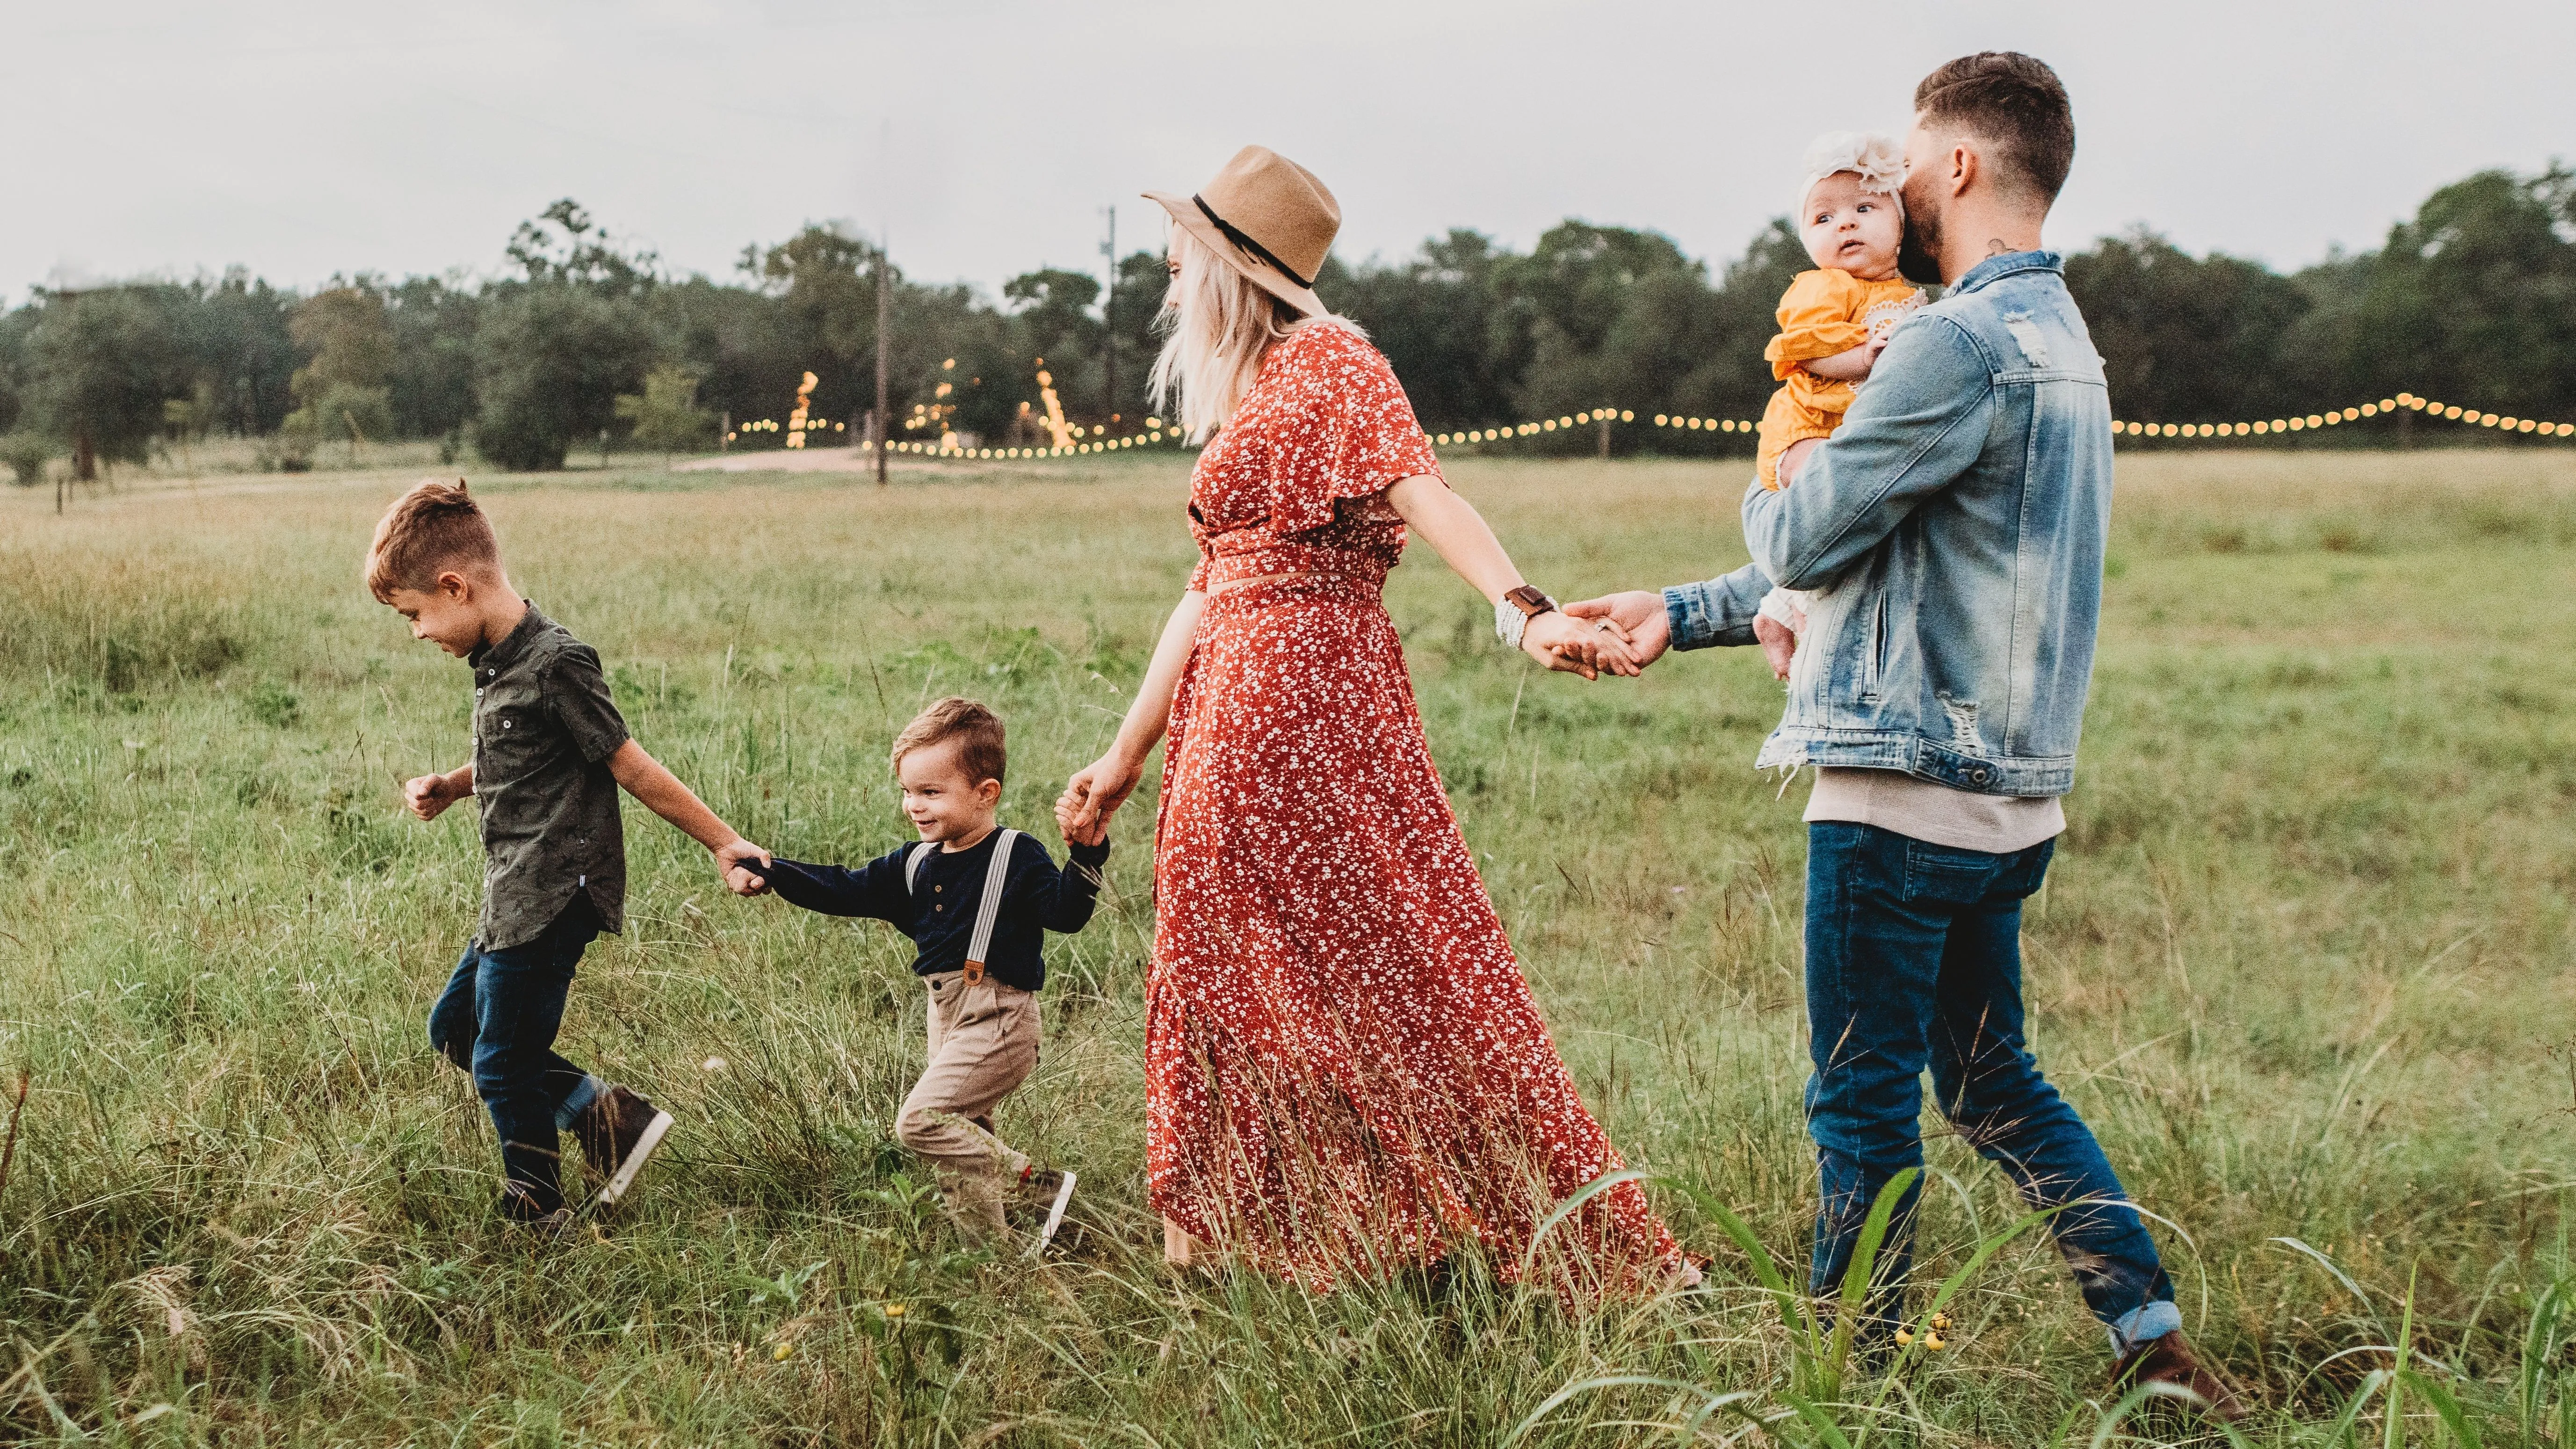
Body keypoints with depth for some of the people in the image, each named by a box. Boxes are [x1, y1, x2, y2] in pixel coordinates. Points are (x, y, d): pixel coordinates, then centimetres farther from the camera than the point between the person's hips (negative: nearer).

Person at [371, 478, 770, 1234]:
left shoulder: (555, 664, -20)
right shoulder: (495, 660, 8)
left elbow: (631, 767, -16)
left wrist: (723, 843, -12)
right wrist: (448, 788, 7)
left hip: (553, 899, -10)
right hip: (515, 896, 10)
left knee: (503, 1065, 1)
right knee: (453, 1029, 19)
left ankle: (537, 1220, 20)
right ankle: (608, 1116, 18)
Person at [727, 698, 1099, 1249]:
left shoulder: (1017, 858, -10)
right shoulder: (917, 864, 10)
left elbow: (1064, 912, -21)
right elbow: (847, 890, 12)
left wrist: (1087, 857, -36)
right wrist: (771, 873, 4)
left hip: (998, 1019, -8)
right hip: (949, 1017, 8)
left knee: (922, 1120, -17)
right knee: (961, 1137, 11)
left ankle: (1040, 1185, -10)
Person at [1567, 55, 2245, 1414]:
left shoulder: (1961, 343, -17)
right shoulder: (2059, 339, 17)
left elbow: (1804, 542, -14)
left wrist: (1774, 486, 11)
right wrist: (1681, 612, 22)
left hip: (1904, 791, -10)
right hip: (2004, 792, 10)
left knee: (1863, 1104, 3)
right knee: (1994, 1083, 19)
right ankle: (2155, 1337, 21)